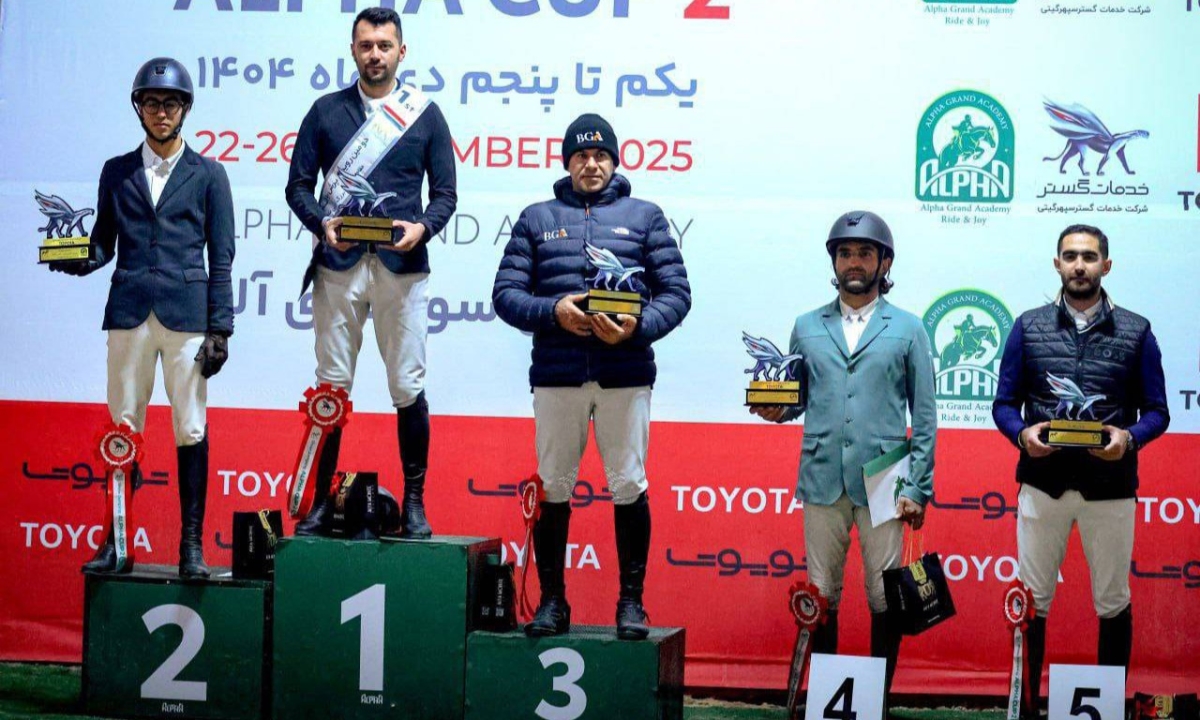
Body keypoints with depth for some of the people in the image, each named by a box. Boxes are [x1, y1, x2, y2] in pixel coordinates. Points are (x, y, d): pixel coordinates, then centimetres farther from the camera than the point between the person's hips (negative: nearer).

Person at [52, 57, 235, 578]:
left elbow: (221, 258, 5)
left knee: (191, 429, -4)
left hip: (186, 313, -2)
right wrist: (77, 259, -8)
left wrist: (219, 329, -2)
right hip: (129, 312, 2)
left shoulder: (207, 174, 8)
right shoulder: (117, 172, 14)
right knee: (123, 427, 2)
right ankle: (118, 542, 6)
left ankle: (191, 544, 1)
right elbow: (104, 243, 16)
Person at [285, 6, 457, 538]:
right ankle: (322, 500, 12)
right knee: (332, 386, 4)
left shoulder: (426, 115, 9)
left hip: (402, 267, -1)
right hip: (338, 266, 1)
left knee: (408, 388, 0)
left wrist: (422, 227, -12)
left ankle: (414, 501, 11)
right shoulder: (326, 111, 10)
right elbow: (298, 185, 9)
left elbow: (445, 192, 8)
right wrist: (322, 222, -11)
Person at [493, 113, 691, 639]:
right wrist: (553, 311, -13)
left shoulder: (644, 216, 11)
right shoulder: (536, 219, 13)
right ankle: (552, 601, 14)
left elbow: (676, 293, 5)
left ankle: (632, 601, 10)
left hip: (625, 373, -1)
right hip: (556, 374, 1)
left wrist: (638, 327, -14)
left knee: (629, 486, 0)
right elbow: (506, 294, 6)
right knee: (553, 487, 4)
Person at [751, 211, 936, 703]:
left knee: (885, 597, 2)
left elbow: (924, 417, 4)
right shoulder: (807, 328, 13)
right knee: (822, 596, 6)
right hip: (822, 479, 2)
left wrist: (917, 488, -3)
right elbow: (797, 400, 14)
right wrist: (775, 409, -10)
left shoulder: (907, 329, 6)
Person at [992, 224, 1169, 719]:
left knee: (1113, 603, 9)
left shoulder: (1136, 331, 2)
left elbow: (1156, 411, 2)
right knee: (1032, 601, 6)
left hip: (1110, 486, 0)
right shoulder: (1029, 327, 4)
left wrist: (1129, 438, -18)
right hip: (1043, 482, 0)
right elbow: (1004, 404, 4)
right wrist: (1022, 433, -16)